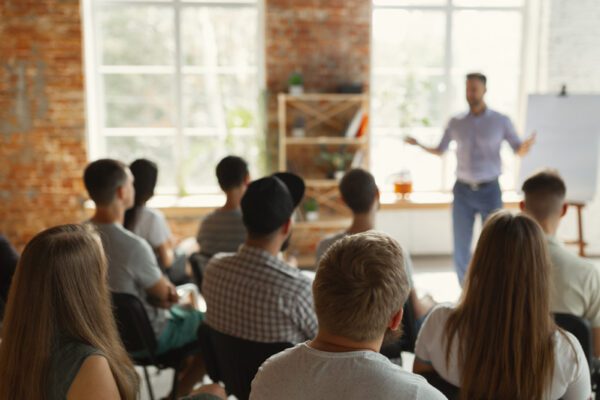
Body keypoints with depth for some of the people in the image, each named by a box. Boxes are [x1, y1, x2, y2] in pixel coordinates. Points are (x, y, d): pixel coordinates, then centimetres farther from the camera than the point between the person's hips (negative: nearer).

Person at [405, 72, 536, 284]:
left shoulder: (501, 121, -1)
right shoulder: (455, 122, 4)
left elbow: (519, 151, 1)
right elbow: (440, 151, 13)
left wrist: (527, 144, -23)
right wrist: (418, 144, -6)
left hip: (490, 190, -1)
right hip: (462, 191, 2)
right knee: (461, 246, 3)